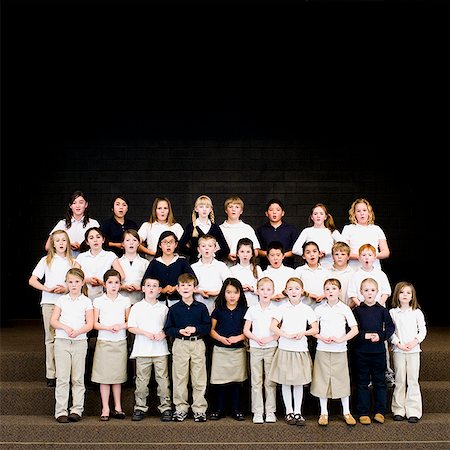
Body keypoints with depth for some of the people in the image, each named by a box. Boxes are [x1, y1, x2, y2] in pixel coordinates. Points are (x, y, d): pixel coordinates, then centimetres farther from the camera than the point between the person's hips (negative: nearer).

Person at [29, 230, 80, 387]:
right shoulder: (46, 260, 9)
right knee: (51, 338, 0)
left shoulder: (73, 262, 11)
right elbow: (32, 280, 3)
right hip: (49, 302, 0)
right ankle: (51, 375, 3)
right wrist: (48, 289, -11)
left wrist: (66, 289, -11)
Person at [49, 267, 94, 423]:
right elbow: (53, 321, 2)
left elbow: (90, 324, -1)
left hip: (80, 341, 0)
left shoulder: (86, 301, 5)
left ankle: (77, 409, 10)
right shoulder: (61, 300, 8)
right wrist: (66, 328, -15)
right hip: (62, 341, 0)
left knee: (78, 378, 4)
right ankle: (61, 411, 2)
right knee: (62, 377, -2)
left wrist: (78, 331, -18)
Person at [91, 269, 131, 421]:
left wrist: (120, 326, -13)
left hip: (120, 342, 1)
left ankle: (117, 408, 16)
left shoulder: (125, 301, 5)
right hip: (104, 342, -1)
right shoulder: (98, 301, 1)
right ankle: (105, 410, 8)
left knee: (117, 376, 7)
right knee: (104, 376, 0)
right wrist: (108, 327, -16)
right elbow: (94, 324, 0)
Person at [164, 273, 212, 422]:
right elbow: (168, 329, 3)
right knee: (179, 378, 4)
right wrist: (180, 331, -14)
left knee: (199, 379, 3)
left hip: (198, 344, 0)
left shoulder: (201, 307, 4)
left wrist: (195, 329, -14)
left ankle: (199, 409, 12)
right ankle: (180, 408, 15)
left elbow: (208, 327, 1)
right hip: (180, 344, 0)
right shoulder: (174, 309, 4)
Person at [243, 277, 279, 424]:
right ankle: (258, 412, 10)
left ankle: (270, 411, 13)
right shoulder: (252, 309, 3)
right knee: (256, 381, 3)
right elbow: (246, 330, 4)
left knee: (270, 381, 4)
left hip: (271, 348, -1)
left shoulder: (276, 309, 1)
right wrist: (256, 339, -12)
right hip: (255, 348, 1)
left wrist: (271, 338, -15)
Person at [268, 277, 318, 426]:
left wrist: (303, 332, -14)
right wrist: (286, 335, -18)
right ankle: (289, 411, 16)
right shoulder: (283, 308, 1)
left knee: (299, 382, 5)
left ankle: (298, 412, 15)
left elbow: (315, 329, 3)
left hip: (301, 349, 1)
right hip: (285, 348, 0)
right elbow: (273, 326, -7)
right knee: (285, 382, 5)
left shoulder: (307, 309, 3)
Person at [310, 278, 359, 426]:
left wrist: (341, 339, -14)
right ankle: (323, 413, 15)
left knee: (342, 380, 4)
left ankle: (346, 412, 17)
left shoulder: (345, 309, 1)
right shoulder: (319, 309, 4)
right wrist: (322, 338, -12)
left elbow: (355, 329, -3)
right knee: (322, 379, 4)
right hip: (322, 349, 1)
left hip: (340, 349, -1)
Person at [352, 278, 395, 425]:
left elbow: (390, 327, 3)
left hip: (378, 350, 1)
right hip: (361, 351, -1)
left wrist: (380, 336, -12)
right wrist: (365, 335, -16)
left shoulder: (382, 310, 3)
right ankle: (363, 413, 12)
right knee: (362, 382, 5)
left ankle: (380, 411, 16)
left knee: (379, 381, 7)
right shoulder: (357, 310, 1)